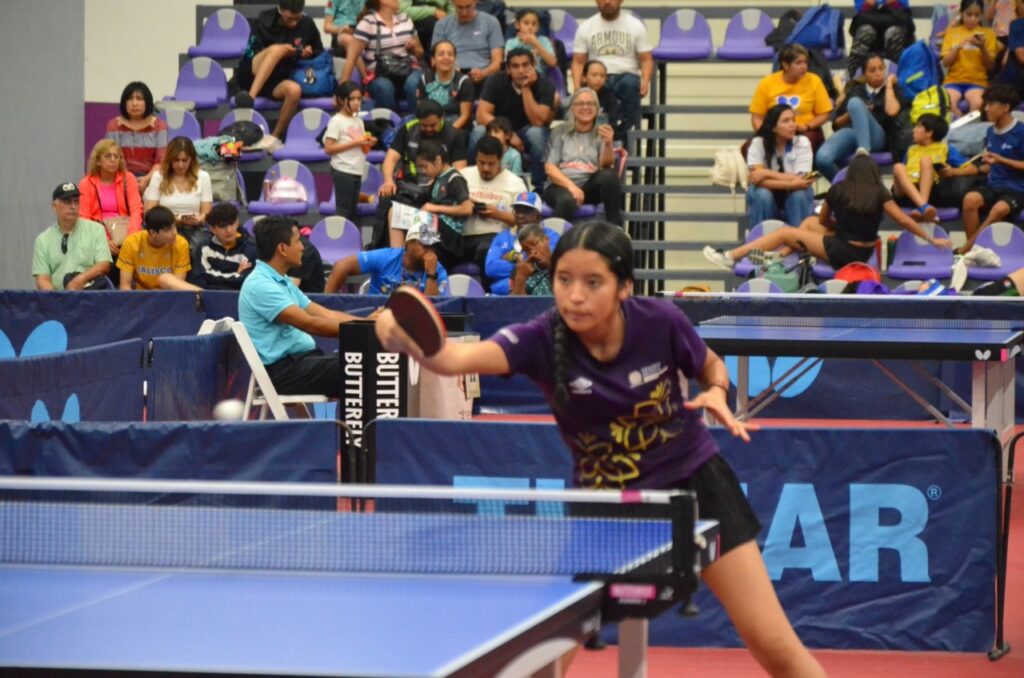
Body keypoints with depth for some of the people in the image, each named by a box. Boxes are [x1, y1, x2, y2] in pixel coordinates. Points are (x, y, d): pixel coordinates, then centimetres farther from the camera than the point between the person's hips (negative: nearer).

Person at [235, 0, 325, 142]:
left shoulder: (307, 25, 3)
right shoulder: (264, 21, -5)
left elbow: (320, 52, 18)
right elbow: (250, 55, -7)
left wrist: (311, 53, -6)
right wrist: (281, 53, -20)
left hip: (278, 81, 3)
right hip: (251, 76, -3)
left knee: (295, 90, -34)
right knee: (277, 49, -33)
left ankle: (274, 137, -20)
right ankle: (249, 97, -50)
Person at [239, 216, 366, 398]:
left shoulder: (282, 282, 18)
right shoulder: (261, 285, -16)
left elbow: (326, 315, 15)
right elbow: (309, 323, -22)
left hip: (300, 359, 10)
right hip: (282, 370, -10)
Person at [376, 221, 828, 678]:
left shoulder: (660, 322, -19)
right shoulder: (541, 340, -23)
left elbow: (712, 367, 5)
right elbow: (457, 357, -43)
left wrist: (716, 394, -18)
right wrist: (407, 338, -64)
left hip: (693, 482, 0)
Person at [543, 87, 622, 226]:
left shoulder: (600, 134, 13)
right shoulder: (560, 133, 11)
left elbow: (606, 165, -4)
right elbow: (550, 168, 2)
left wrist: (608, 144, -27)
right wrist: (572, 186, -16)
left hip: (590, 187, 2)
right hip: (561, 185, -2)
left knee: (609, 175, -31)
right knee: (567, 200, -38)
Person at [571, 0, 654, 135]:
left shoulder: (636, 25, 8)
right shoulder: (585, 28, 10)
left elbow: (646, 59, 5)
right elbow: (578, 62, 8)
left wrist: (645, 82, -17)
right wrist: (577, 87, -13)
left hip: (626, 76, 0)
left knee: (629, 83, -39)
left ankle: (629, 130, -34)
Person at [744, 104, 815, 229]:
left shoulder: (802, 142, -13)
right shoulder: (758, 143, -14)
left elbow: (802, 181, -23)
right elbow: (756, 179, -27)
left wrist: (768, 174, -28)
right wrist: (790, 183, -38)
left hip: (796, 204, 0)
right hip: (766, 203, 0)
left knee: (800, 193, -31)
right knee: (762, 194, -32)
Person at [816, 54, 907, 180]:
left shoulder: (893, 90, 20)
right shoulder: (855, 91, 27)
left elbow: (891, 111, -4)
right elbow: (836, 124, 22)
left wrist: (889, 85, 7)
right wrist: (851, 114, 3)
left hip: (877, 136, -3)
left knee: (855, 103, -35)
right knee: (822, 158, -32)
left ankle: (864, 152, -48)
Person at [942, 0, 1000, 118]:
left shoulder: (988, 33, 6)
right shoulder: (952, 32, 8)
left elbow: (991, 66, 3)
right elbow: (946, 62, 2)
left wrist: (983, 48, -13)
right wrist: (958, 47, -14)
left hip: (977, 81, -1)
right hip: (954, 80, 1)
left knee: (978, 104, -34)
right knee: (948, 104, -32)